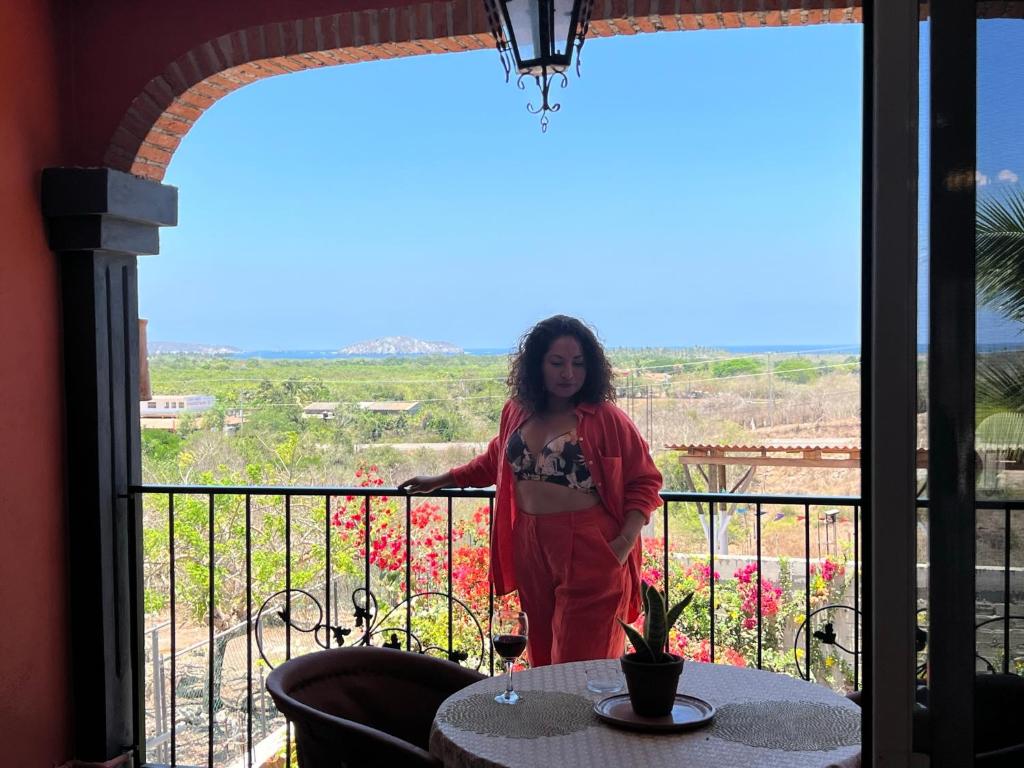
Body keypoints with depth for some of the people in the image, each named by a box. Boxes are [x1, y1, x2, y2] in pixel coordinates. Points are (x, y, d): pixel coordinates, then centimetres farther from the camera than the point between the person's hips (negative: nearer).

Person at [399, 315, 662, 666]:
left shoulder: (605, 418, -8)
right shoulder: (516, 412, 8)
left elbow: (644, 481, -3)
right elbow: (494, 462, 26)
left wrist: (626, 540, -14)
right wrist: (441, 480, 31)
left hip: (590, 556, -5)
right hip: (532, 552, 5)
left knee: (581, 667, -5)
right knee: (543, 657, 12)